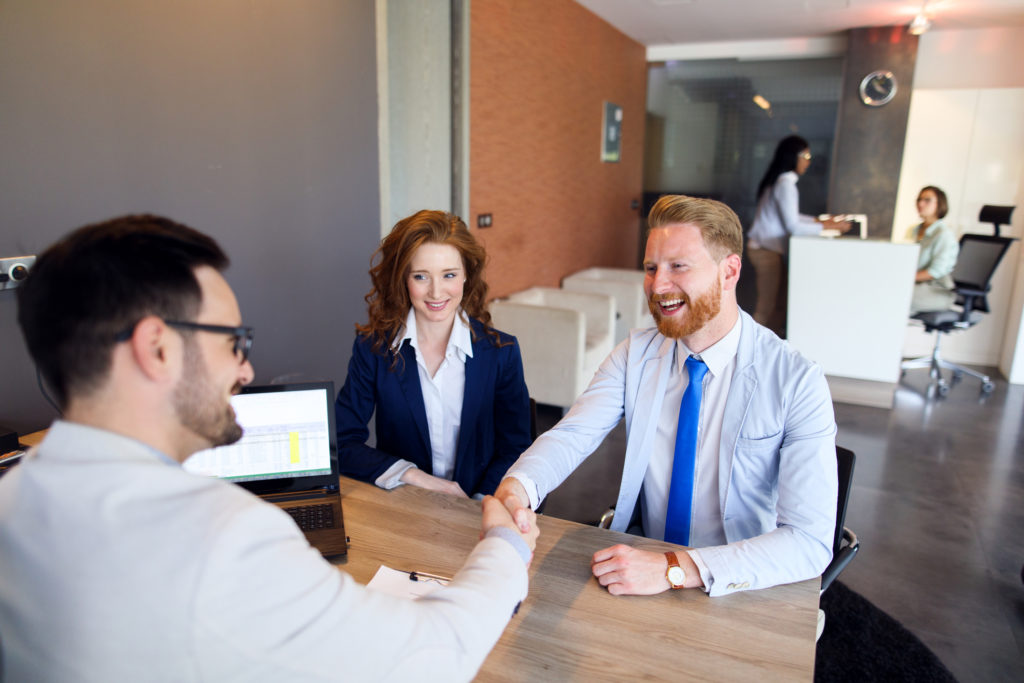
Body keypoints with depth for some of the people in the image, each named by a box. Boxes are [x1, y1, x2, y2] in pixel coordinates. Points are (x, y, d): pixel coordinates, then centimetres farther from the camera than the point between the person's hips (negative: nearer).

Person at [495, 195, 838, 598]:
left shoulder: (799, 383, -15)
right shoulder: (636, 355, -1)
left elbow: (811, 541, -22)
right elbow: (571, 436, -13)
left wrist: (674, 569, -33)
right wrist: (515, 490, -34)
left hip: (738, 593, -3)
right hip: (640, 560, 3)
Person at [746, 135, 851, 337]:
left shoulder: (780, 181, 13)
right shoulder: (785, 184, -17)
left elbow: (789, 215, 21)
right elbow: (793, 225, -18)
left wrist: (819, 220, 14)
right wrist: (827, 227, -11)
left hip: (768, 247, 10)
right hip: (765, 250, -10)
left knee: (781, 297, 12)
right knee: (767, 303, -4)